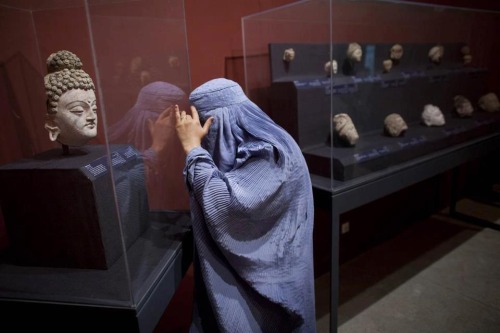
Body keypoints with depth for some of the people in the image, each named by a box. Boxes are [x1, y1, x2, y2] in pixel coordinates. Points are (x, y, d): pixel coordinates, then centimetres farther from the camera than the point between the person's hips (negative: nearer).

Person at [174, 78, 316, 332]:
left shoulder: (270, 152, -25)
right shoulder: (238, 144, 1)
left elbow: (228, 204, -33)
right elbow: (213, 192, 7)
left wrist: (192, 147, -26)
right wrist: (193, 145, -3)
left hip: (267, 272, -8)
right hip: (238, 260, 8)